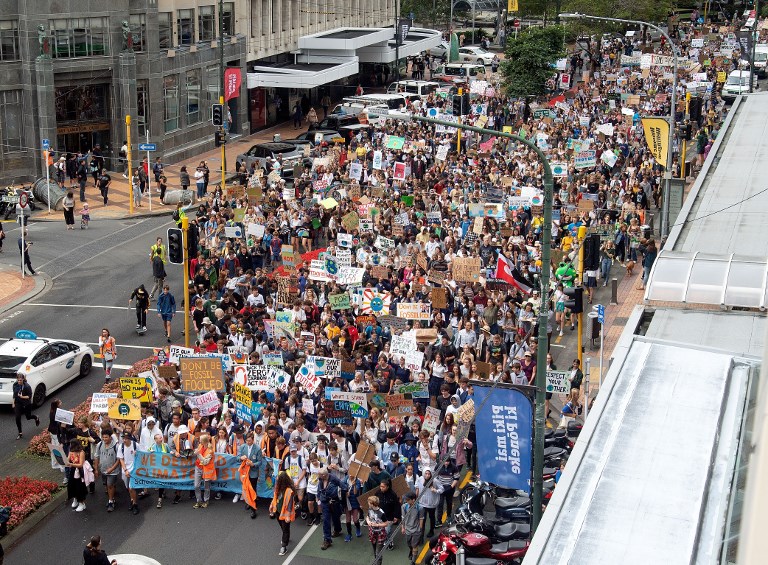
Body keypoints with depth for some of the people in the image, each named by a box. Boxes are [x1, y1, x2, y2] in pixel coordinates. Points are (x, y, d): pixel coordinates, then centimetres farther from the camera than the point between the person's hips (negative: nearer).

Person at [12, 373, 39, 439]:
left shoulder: (27, 386, -21)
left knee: (28, 417, 14)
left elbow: (29, 396, -17)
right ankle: (20, 433, 6)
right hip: (18, 404, 3)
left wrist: (22, 397, -30)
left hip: (26, 404, -3)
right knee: (17, 418, -6)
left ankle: (36, 418, 50)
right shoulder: (15, 385, -6)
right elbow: (14, 394, 9)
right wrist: (13, 403, 8)